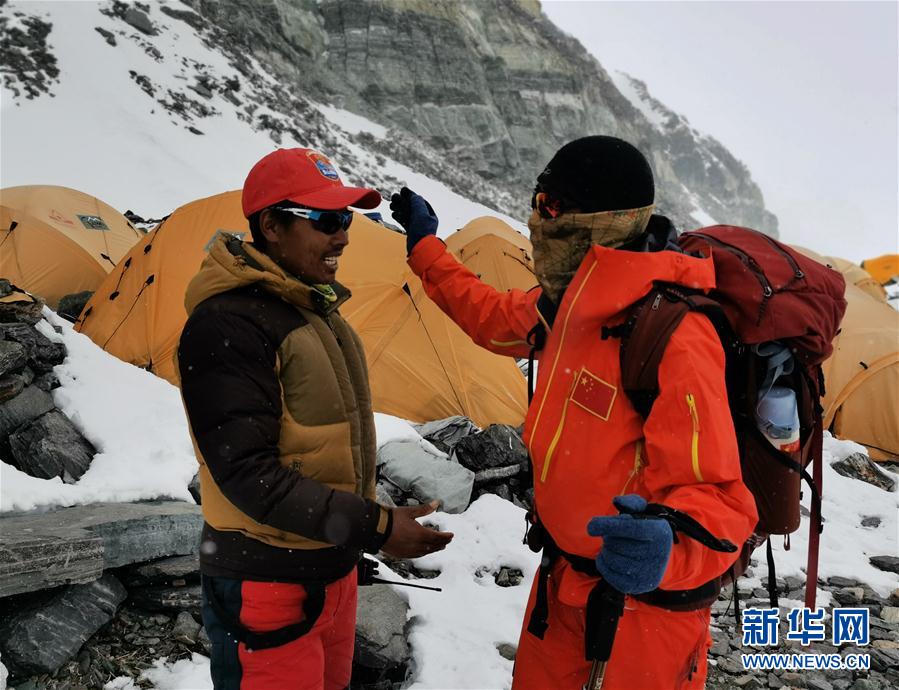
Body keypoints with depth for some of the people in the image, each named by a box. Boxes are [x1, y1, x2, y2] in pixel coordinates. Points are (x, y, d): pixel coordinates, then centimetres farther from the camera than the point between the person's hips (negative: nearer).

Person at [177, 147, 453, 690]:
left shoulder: (315, 309, 7)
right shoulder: (228, 325, -22)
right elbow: (247, 474, -26)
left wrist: (368, 521, 20)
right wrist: (374, 527, -26)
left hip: (333, 569, 9)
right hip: (268, 587, -8)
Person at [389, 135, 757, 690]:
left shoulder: (673, 341, -32)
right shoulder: (571, 302, -6)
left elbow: (716, 499, -31)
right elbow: (496, 320, 16)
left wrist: (668, 548, -53)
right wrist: (425, 248, 22)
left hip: (648, 589, -7)